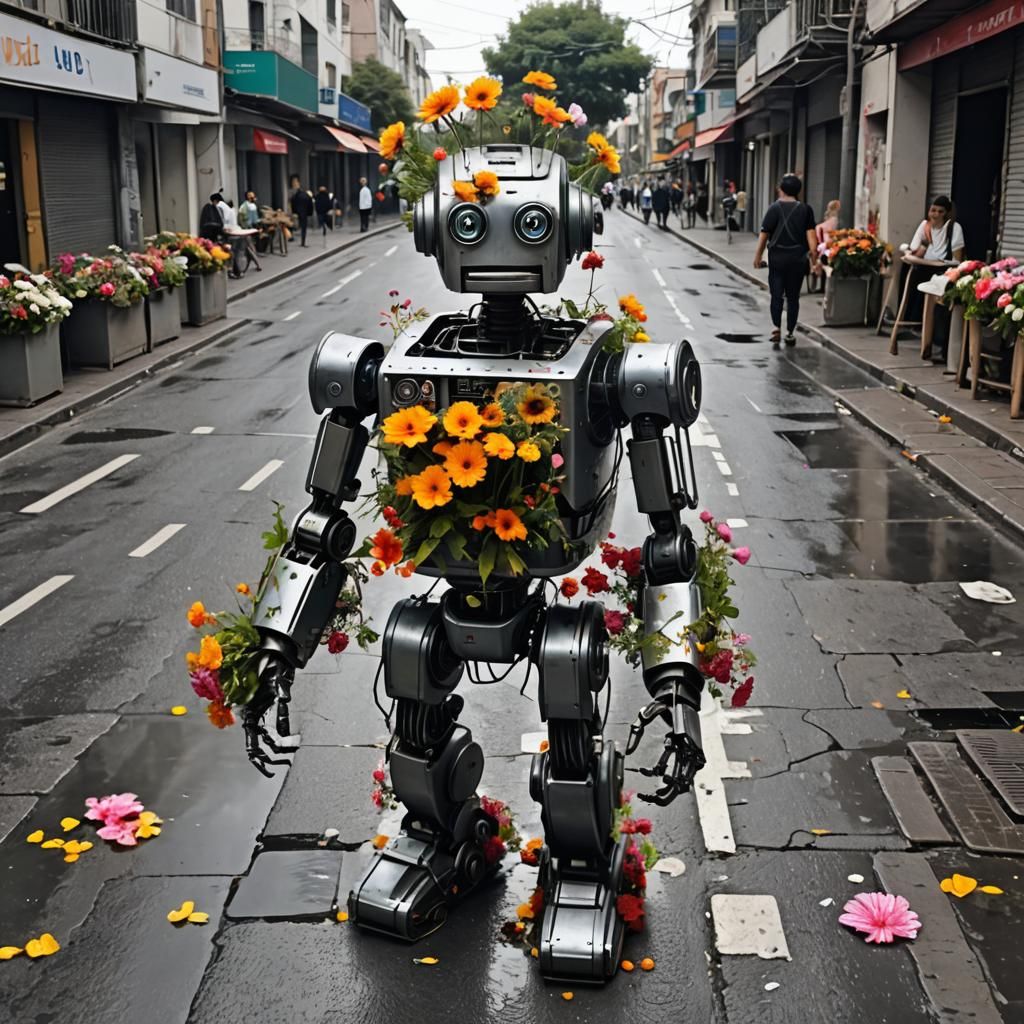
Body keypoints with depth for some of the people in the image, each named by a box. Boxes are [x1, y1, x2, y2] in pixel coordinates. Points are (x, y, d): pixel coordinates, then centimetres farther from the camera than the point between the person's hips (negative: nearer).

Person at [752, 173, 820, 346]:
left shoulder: (774, 208, -3)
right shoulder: (805, 210, 0)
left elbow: (764, 234, -4)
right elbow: (811, 235, -4)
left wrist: (758, 256, 5)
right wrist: (815, 259, -2)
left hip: (777, 257, -1)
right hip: (798, 259, 1)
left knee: (777, 295, 6)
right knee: (793, 296, 9)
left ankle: (776, 326, -9)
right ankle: (790, 332, 12)